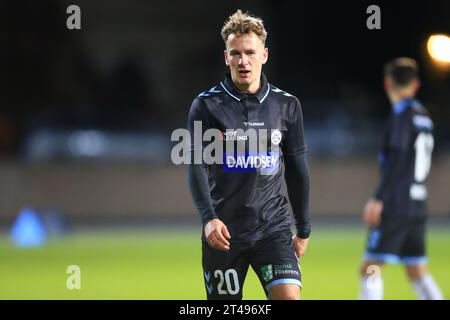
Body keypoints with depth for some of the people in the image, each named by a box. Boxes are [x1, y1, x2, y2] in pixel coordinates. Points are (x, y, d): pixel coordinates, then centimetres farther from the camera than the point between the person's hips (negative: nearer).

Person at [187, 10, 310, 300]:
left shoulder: (287, 106, 6)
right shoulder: (206, 105, -1)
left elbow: (297, 170, 13)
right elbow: (197, 167, -9)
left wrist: (304, 229, 14)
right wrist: (209, 218, -24)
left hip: (274, 227, 1)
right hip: (223, 231, -1)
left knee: (289, 297, -17)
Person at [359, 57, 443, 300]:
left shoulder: (401, 115, -10)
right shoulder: (423, 116, 14)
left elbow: (396, 160, -18)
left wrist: (377, 200, -17)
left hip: (395, 207, -8)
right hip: (417, 206, 8)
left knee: (370, 268, -8)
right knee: (417, 272, 12)